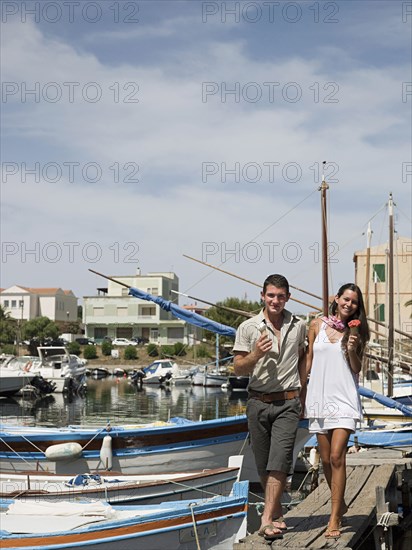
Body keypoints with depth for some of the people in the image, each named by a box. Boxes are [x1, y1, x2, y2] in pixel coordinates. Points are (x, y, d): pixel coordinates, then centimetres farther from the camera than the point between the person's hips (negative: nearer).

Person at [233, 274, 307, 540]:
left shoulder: (299, 326, 6)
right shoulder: (248, 327, 0)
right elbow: (238, 369, 1)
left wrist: (302, 394, 14)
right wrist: (255, 355, -19)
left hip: (287, 403, -1)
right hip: (258, 403, 1)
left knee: (279, 462, -12)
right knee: (263, 464, 9)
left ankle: (267, 520, -13)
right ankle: (277, 512, 27)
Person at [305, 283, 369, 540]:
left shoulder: (355, 332, 5)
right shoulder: (317, 325, 7)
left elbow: (356, 370, 8)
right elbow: (308, 361, 12)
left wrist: (352, 351, -11)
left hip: (344, 399, -2)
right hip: (319, 398, 2)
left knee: (337, 457, -13)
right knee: (326, 459, 8)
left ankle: (334, 519, -8)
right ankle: (340, 504, 31)